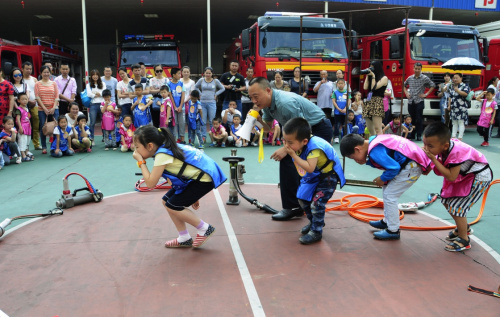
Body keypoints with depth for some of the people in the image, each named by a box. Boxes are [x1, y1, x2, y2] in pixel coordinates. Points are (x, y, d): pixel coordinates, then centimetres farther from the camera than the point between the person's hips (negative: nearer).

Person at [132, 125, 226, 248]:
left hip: (205, 177, -10)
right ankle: (184, 239, 20)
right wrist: (192, 195, 21)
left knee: (172, 206, -9)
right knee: (167, 201, 10)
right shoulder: (167, 148, 7)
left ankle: (205, 229, 6)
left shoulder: (162, 155, -21)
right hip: (197, 175, 10)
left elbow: (150, 183, -21)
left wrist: (141, 162, -10)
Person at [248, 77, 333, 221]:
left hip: (320, 130, -10)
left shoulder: (286, 103, -31)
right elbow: (268, 128, 10)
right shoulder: (267, 103, -1)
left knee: (287, 160, -16)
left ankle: (292, 207, -8)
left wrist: (286, 149, -26)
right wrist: (259, 120, -10)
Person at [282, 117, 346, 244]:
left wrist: (293, 155, -43)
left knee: (316, 203, -16)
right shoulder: (299, 143, -14)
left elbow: (310, 168, -46)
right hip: (313, 176, 9)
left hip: (328, 175, -9)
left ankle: (316, 232, 3)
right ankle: (314, 222, 37)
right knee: (302, 198, 14)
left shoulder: (314, 147, -38)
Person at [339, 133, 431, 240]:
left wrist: (383, 179, -9)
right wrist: (368, 160, -2)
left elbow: (394, 168, -26)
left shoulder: (375, 151, -24)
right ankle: (387, 221, 32)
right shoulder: (373, 141, 5)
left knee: (389, 195, -5)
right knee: (386, 190, 19)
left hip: (412, 166, -10)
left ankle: (393, 230, 6)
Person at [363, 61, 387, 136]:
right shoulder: (371, 77, 22)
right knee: (370, 129, 4)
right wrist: (368, 76, 11)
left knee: (377, 129, -15)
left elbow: (374, 87, -9)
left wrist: (373, 76, -2)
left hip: (377, 102, -7)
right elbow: (365, 87, 8)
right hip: (369, 102, 7)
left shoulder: (384, 78, 3)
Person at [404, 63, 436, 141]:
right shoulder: (410, 78, 8)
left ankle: (419, 135, 3)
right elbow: (404, 85, 24)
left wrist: (426, 94, -5)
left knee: (419, 119, -3)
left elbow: (433, 85, 1)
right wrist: (406, 93, 10)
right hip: (410, 101, 3)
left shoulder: (424, 78, -2)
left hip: (419, 102, -3)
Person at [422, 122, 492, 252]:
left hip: (479, 177, -9)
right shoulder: (444, 147, -14)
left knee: (456, 207, -12)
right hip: (463, 176, 9)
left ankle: (464, 240, 8)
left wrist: (434, 159, -36)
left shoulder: (456, 152, -38)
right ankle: (464, 228, 37)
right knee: (447, 201, 14)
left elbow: (451, 177, -36)